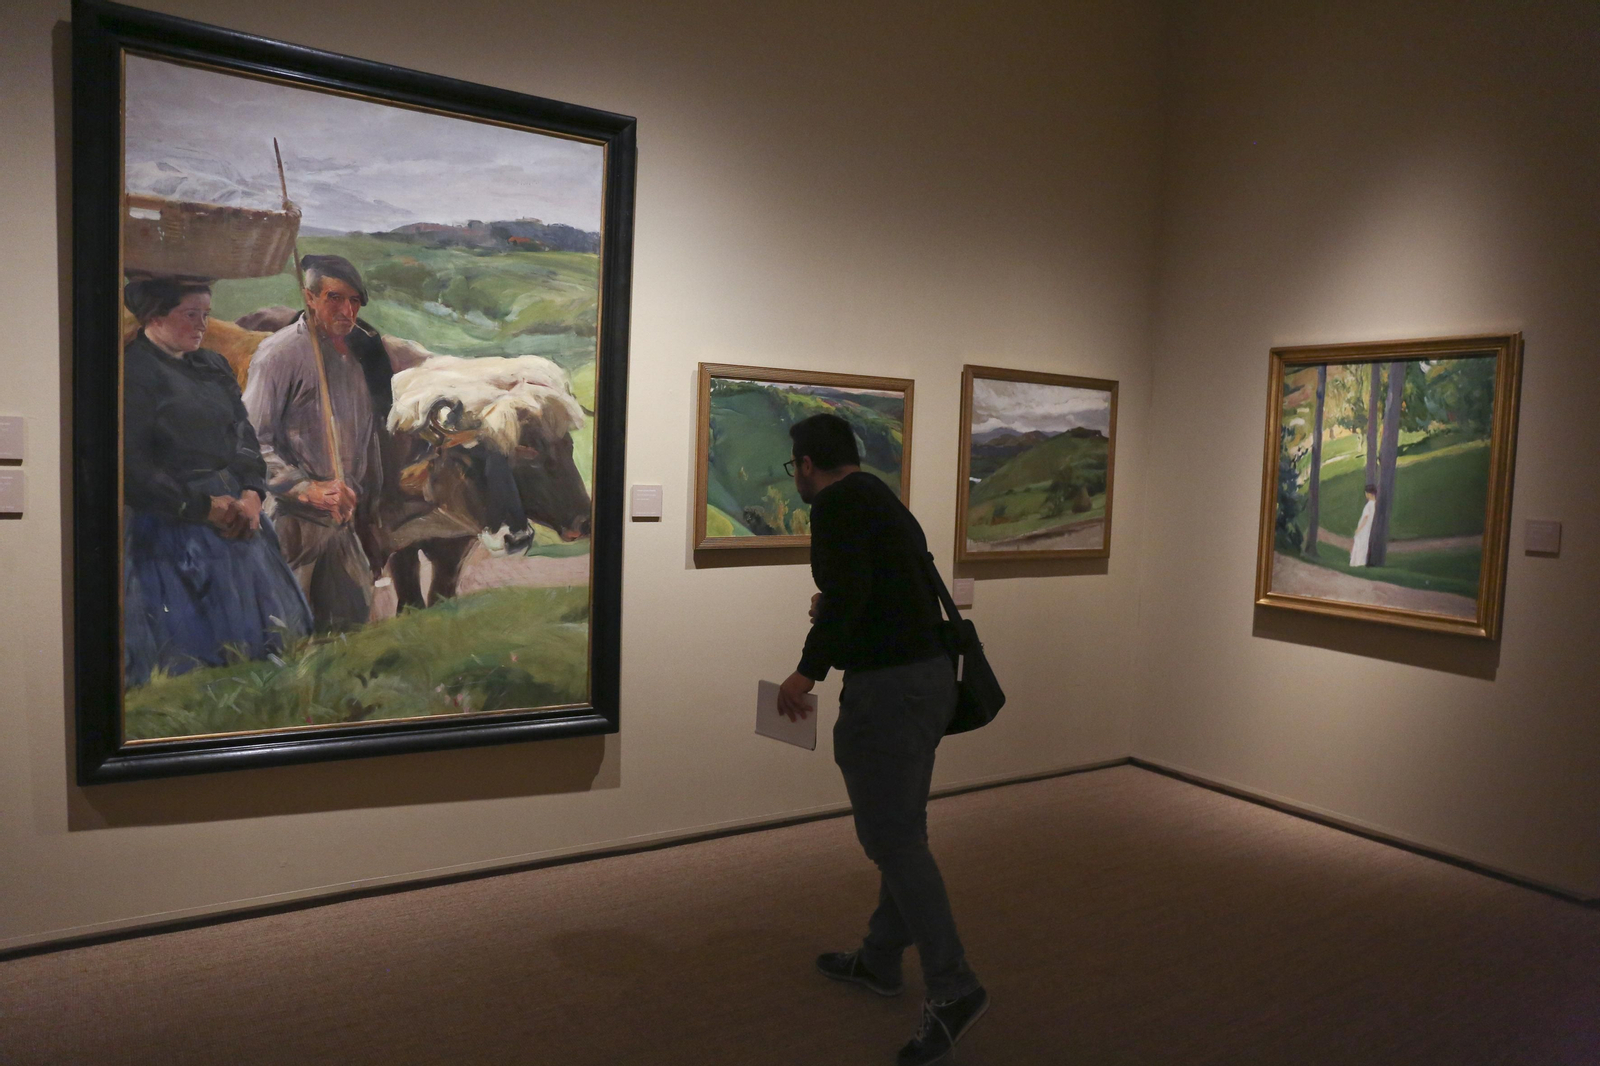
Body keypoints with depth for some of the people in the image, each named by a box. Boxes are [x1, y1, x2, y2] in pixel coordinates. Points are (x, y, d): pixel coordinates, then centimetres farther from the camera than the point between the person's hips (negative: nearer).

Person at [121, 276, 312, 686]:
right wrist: (204, 506, -15)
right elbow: (133, 469, -15)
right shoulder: (131, 372, -9)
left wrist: (251, 496, -7)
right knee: (189, 646, -2)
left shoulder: (212, 366, 13)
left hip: (234, 519, 7)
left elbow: (245, 436, 10)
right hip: (171, 527, -7)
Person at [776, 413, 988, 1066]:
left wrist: (809, 668, -20)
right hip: (929, 674, 11)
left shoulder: (836, 504, -10)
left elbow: (848, 590, -25)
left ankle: (953, 988, 0)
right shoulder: (884, 502, 19)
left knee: (891, 837, -4)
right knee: (898, 831, 18)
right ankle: (879, 960, 32)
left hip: (888, 686, -11)